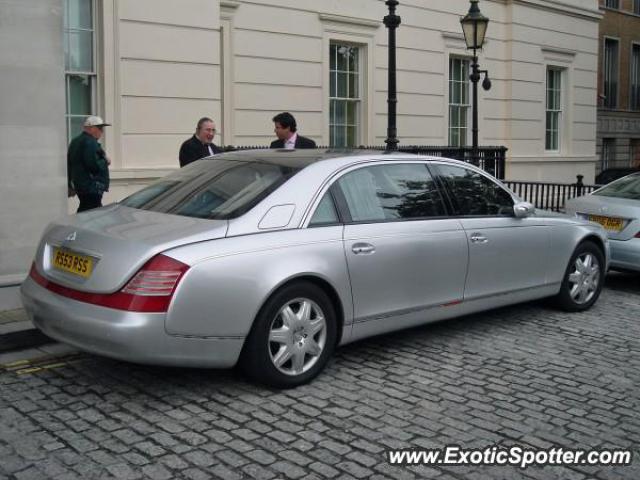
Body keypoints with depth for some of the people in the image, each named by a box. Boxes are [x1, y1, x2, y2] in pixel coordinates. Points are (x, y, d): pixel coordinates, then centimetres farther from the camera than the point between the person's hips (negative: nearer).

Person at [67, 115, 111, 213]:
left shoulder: (75, 142, 18)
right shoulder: (90, 142, -15)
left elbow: (69, 165, 23)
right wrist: (105, 162, -5)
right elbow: (94, 165, -24)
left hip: (79, 185, 10)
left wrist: (71, 186, 28)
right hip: (92, 186, -10)